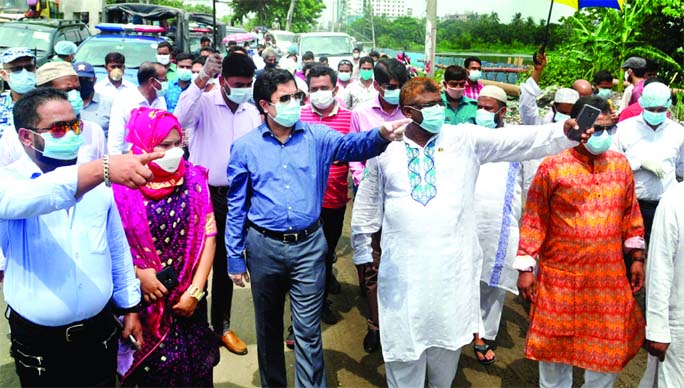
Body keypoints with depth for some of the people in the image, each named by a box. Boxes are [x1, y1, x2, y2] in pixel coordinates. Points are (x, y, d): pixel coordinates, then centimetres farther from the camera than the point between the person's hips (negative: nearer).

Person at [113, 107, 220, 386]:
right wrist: (138, 272, -17)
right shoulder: (122, 183, -11)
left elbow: (208, 234, -4)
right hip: (142, 297, -1)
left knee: (194, 364, 13)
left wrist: (196, 290, -8)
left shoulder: (193, 178, -5)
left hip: (187, 296, 2)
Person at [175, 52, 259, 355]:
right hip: (204, 193, -4)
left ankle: (221, 325, 31)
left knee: (226, 263, 15)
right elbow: (180, 118, -28)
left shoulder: (252, 112, 6)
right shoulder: (205, 103, -7)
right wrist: (201, 80, -30)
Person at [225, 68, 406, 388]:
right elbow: (236, 207, 1)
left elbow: (351, 145, -20)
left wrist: (381, 135, -41)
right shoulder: (245, 147, -2)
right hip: (264, 246, 1)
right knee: (268, 327, 18)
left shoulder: (317, 137, -1)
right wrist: (235, 258, 2)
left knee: (308, 331, 5)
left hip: (309, 245, -1)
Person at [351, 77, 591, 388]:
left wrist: (566, 131, -25)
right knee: (404, 342, 10)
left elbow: (518, 141, -10)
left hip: (451, 266, 1)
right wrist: (363, 254, 13)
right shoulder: (385, 148, 2)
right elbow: (368, 205, 9)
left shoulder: (464, 139, 0)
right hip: (402, 269, 0)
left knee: (446, 338, 16)